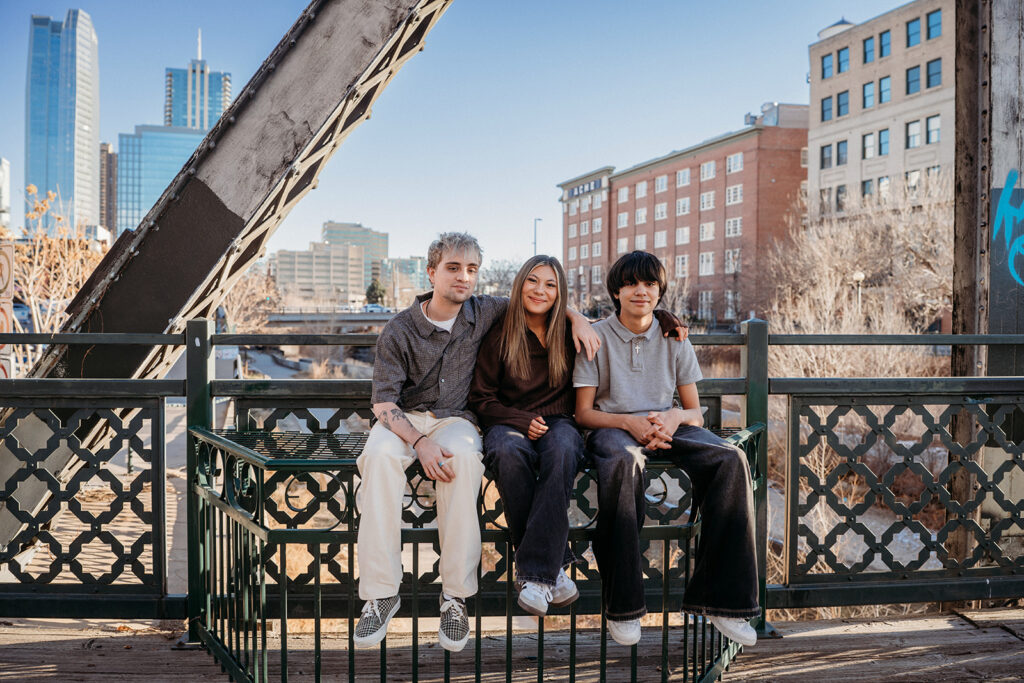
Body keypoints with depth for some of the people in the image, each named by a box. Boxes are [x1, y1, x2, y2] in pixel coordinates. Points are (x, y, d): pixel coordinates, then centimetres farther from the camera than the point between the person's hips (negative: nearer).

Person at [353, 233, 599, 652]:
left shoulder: (483, 313, 4)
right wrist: (419, 442, -26)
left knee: (464, 458, -37)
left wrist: (576, 317, 1)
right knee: (379, 456, -37)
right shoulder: (400, 330, -4)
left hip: (454, 418, 1)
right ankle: (380, 592, -30)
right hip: (403, 419, -1)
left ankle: (455, 594, -29)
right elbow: (383, 402, -9)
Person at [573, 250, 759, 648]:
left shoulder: (674, 341, 14)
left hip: (666, 427, 3)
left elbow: (696, 414, 12)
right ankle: (623, 604, -34)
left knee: (730, 459, -27)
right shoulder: (597, 338, 5)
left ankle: (720, 598, -24)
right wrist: (630, 422, -17)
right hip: (612, 427, -3)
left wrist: (675, 417, -13)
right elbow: (583, 413, 1)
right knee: (623, 461, -41)